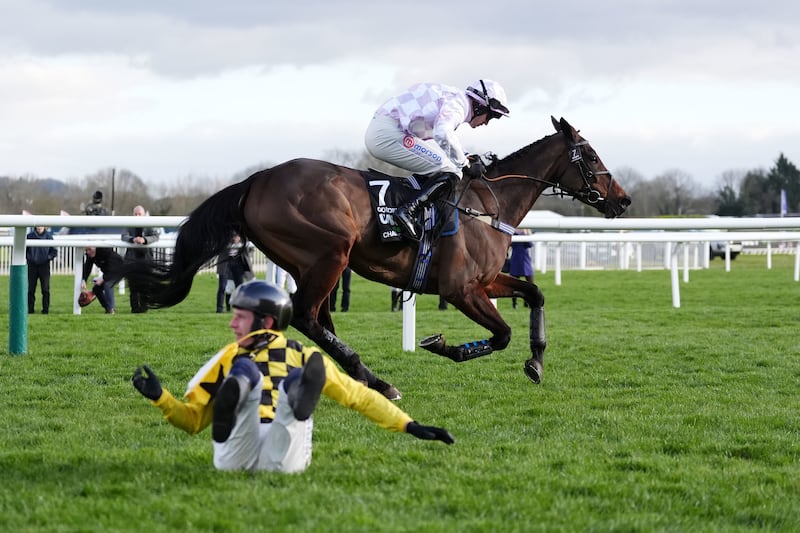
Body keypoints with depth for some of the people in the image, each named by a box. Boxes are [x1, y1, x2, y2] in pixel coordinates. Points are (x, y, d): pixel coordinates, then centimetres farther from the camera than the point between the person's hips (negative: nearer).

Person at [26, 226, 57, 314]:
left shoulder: (48, 236, -1)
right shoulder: (30, 236, 0)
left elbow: (54, 251, 5)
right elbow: (25, 249, 11)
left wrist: (49, 257, -11)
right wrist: (27, 257, -4)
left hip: (44, 265, -1)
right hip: (32, 265, 1)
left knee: (45, 289, -1)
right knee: (30, 288, 2)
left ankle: (45, 309, 5)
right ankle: (30, 308, 9)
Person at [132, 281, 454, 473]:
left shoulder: (301, 357, 24)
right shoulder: (228, 360, 28)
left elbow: (359, 396, 23)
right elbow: (193, 419, 27)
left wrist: (409, 427, 16)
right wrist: (159, 397, 9)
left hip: (284, 457, -1)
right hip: (235, 455, 1)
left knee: (294, 381, -28)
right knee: (247, 371, -22)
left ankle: (299, 399, -65)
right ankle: (233, 393, -58)